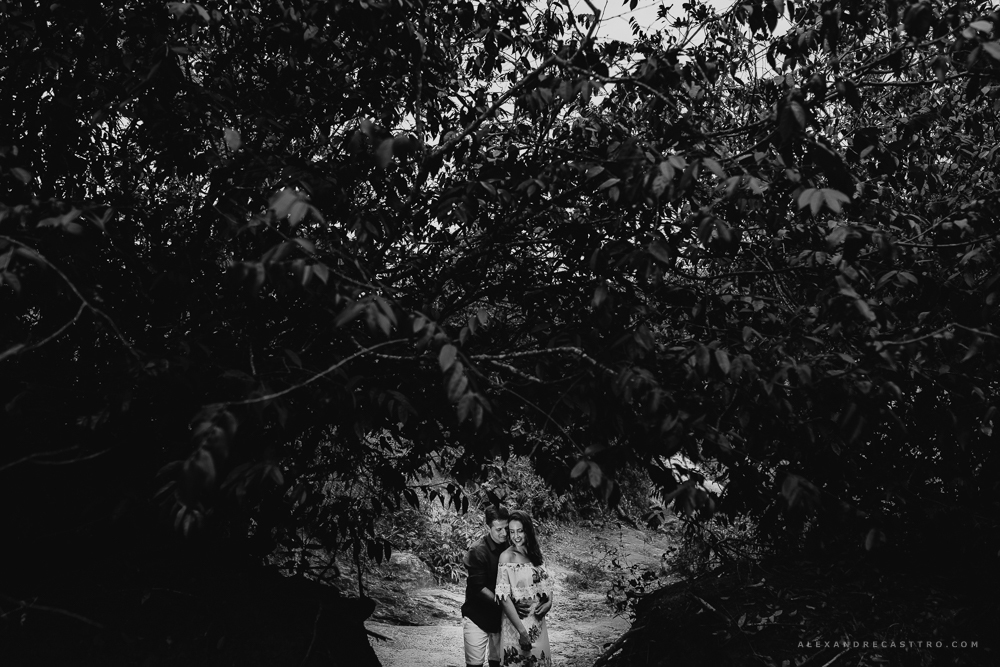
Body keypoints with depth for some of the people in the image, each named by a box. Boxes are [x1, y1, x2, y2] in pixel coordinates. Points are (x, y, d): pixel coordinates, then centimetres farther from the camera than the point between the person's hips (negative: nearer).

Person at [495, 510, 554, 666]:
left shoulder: (533, 554, 6)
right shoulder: (507, 556, -13)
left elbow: (545, 582, 15)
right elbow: (504, 596, -19)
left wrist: (549, 602, -7)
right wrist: (522, 630, -22)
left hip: (538, 622, 6)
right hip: (516, 622, -6)